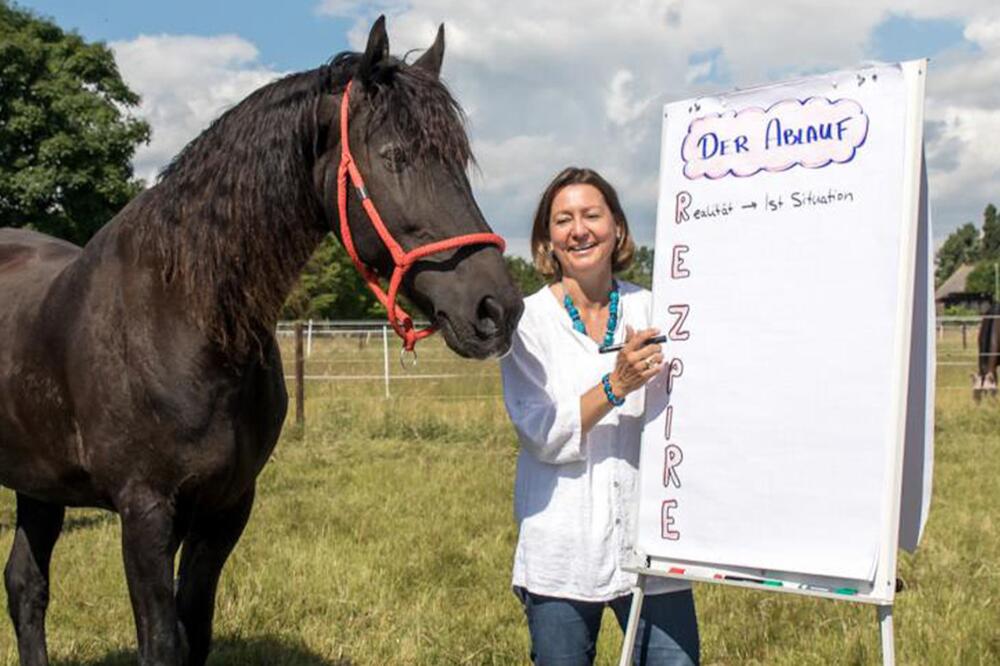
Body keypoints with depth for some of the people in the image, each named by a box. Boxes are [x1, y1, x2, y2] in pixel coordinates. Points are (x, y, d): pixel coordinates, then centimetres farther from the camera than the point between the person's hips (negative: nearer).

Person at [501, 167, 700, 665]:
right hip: (562, 552, -1)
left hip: (651, 543, 2)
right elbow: (544, 435, -11)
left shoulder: (653, 312, 5)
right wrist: (616, 385, -22)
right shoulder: (528, 320, -1)